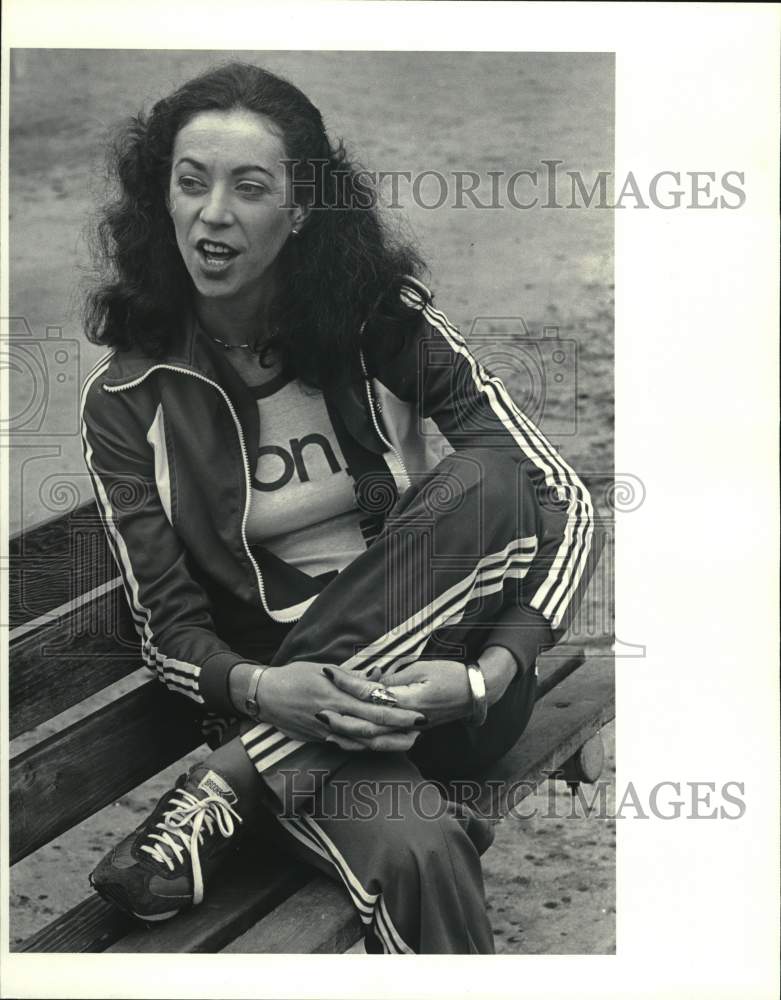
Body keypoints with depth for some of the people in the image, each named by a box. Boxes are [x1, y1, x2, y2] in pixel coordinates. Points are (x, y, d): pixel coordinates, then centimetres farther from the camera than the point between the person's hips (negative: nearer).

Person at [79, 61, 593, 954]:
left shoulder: (386, 327, -3)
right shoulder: (127, 399, -2)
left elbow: (562, 501, -7)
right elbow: (169, 626, -2)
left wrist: (489, 673, -23)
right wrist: (261, 690, -26)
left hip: (437, 676, 4)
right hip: (282, 700, -4)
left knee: (489, 483, -30)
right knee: (416, 851, -40)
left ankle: (232, 785, -23)